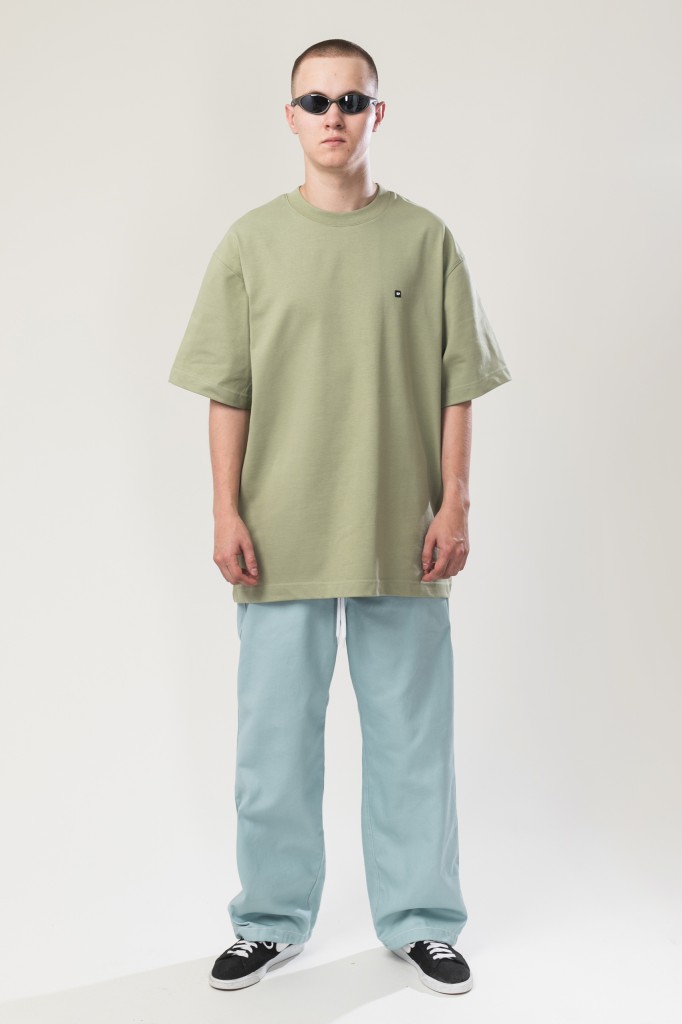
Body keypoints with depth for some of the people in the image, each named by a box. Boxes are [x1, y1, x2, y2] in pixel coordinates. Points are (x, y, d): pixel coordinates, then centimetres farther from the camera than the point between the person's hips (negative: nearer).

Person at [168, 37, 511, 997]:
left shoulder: (426, 239, 3)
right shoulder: (252, 242, 4)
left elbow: (457, 383, 4)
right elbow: (227, 389, 4)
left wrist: (454, 505, -3)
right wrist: (227, 512, -3)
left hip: (401, 536, 0)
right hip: (282, 536, 0)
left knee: (412, 734, 7)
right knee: (275, 735, 7)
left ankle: (419, 920, 23)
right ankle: (272, 922, 24)